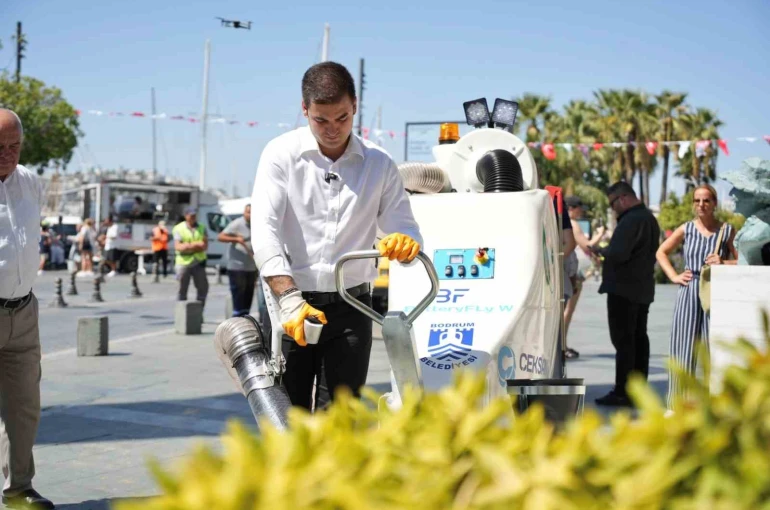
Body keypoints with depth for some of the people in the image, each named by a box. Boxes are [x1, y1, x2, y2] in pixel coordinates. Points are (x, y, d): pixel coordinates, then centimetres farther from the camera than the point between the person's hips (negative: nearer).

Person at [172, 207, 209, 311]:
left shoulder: (202, 228, 10)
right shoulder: (178, 229, 1)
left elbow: (205, 245, 0)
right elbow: (178, 246, -9)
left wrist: (188, 246, -13)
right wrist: (196, 245, -15)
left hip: (198, 262, 3)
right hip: (184, 263, -3)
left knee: (203, 287, 2)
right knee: (182, 290, 1)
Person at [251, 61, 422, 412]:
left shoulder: (379, 164, 6)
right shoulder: (282, 154, -2)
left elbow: (406, 229, 6)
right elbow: (264, 231, -13)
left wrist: (406, 243, -21)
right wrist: (289, 300, -26)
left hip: (350, 308, 2)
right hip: (291, 303, -1)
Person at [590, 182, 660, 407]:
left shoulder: (631, 221, -19)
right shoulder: (649, 218, 15)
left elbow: (618, 254, -26)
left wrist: (600, 250, -8)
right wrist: (606, 253, 16)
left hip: (624, 290, -10)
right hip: (643, 289, 10)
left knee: (623, 341, -7)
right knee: (639, 338, 13)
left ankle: (622, 393, -7)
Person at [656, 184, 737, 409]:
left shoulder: (727, 230, 4)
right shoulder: (686, 229, 7)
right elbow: (661, 252, 16)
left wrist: (723, 263, -14)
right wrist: (674, 276, 6)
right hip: (689, 292, 1)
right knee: (683, 347, 1)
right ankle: (678, 403, 9)